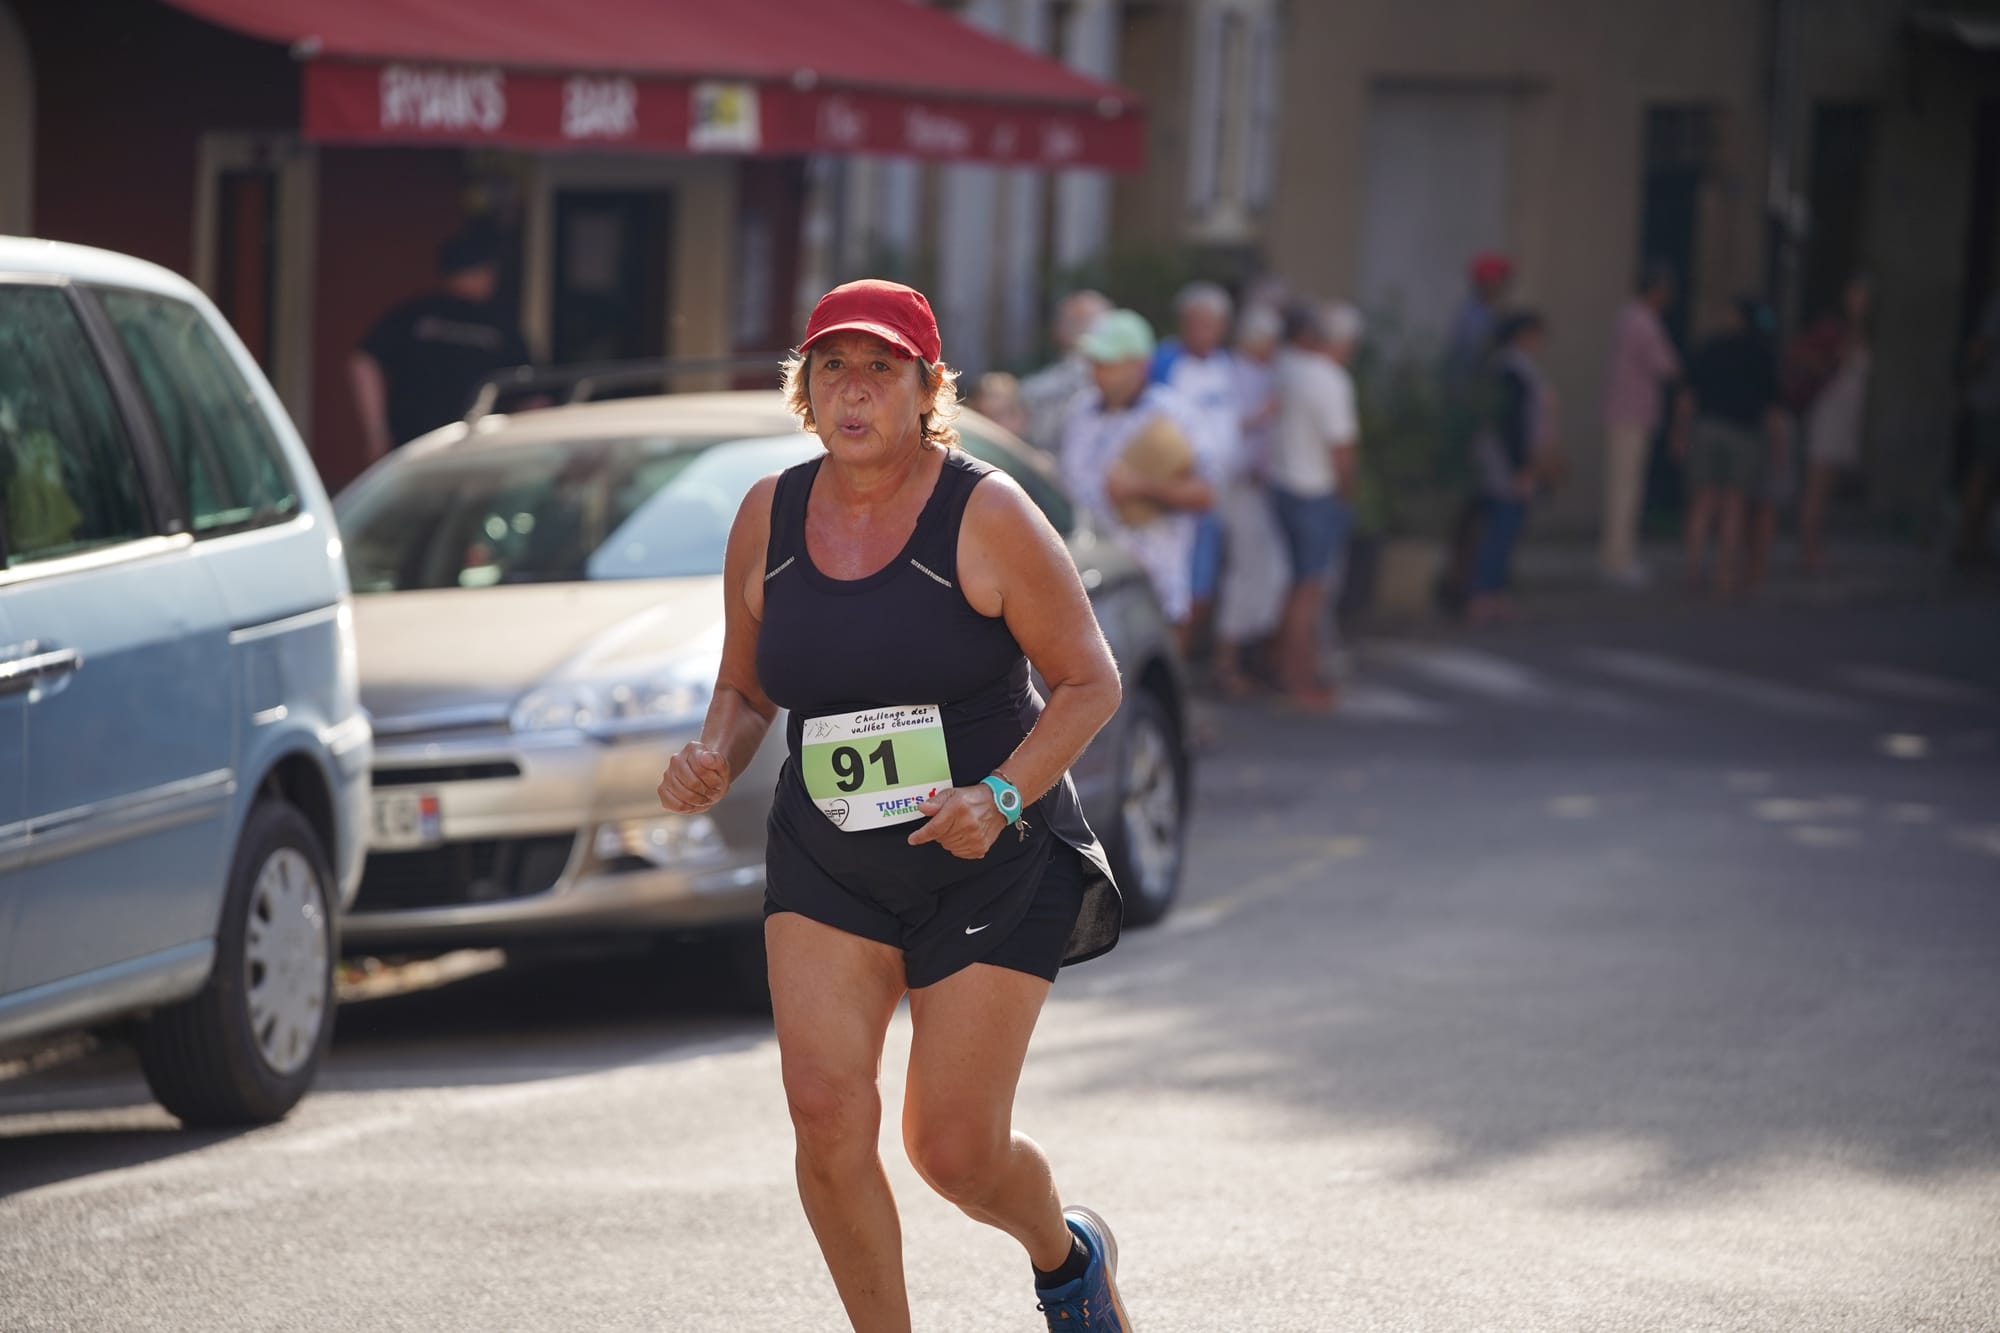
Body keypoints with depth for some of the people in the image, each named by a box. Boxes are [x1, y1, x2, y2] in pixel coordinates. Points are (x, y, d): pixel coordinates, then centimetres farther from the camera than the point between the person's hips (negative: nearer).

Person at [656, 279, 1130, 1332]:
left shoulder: (986, 516, -12)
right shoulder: (769, 518, 1)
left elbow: (1090, 681, -8)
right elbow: (744, 689, 14)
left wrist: (1000, 798, -22)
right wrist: (713, 760, -9)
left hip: (992, 865, -3)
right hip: (825, 863, 4)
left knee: (954, 1149, -2)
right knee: (825, 1110, -16)